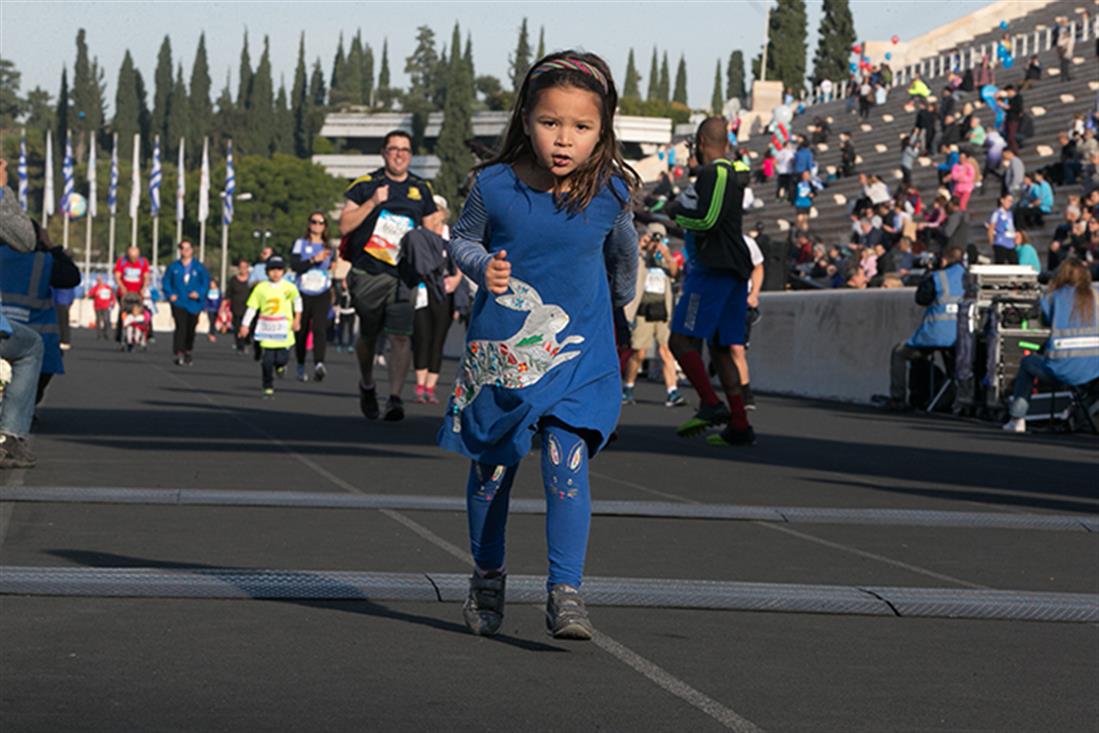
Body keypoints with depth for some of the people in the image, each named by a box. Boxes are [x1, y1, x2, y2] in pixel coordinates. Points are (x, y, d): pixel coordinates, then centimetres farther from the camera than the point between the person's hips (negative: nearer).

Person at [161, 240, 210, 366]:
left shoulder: (199, 267, 3)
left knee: (191, 329, 10)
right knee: (181, 327, -17)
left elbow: (206, 282, 3)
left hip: (193, 303, 1)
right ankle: (179, 354, -18)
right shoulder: (173, 267, 5)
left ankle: (188, 352, 30)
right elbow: (166, 281, 9)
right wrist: (170, 294, -7)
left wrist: (199, 293, -13)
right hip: (178, 303, -1)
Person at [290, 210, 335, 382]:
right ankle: (301, 368, 22)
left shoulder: (327, 247, 15)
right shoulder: (300, 244, 4)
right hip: (303, 295, -1)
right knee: (301, 332, 5)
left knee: (319, 328, -19)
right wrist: (314, 260, -20)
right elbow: (294, 265, -12)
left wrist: (332, 266, 10)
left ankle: (319, 364, -37)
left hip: (322, 296, 1)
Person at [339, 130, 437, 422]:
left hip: (403, 276, 1)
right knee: (368, 335, 10)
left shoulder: (420, 190, 12)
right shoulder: (366, 184, 3)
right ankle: (367, 385, 36)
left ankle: (395, 396, -14)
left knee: (400, 336, -14)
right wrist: (372, 203, -15)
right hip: (368, 273, -1)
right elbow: (344, 225, -4)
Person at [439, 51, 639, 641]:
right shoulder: (494, 186, -13)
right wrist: (482, 266, -16)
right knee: (491, 469, 13)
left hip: (577, 355, -1)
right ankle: (487, 577, 34)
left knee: (567, 466, -16)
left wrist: (620, 299, 30)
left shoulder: (609, 193, -9)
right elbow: (462, 237, 6)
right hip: (497, 352, 1)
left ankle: (565, 591, -13)